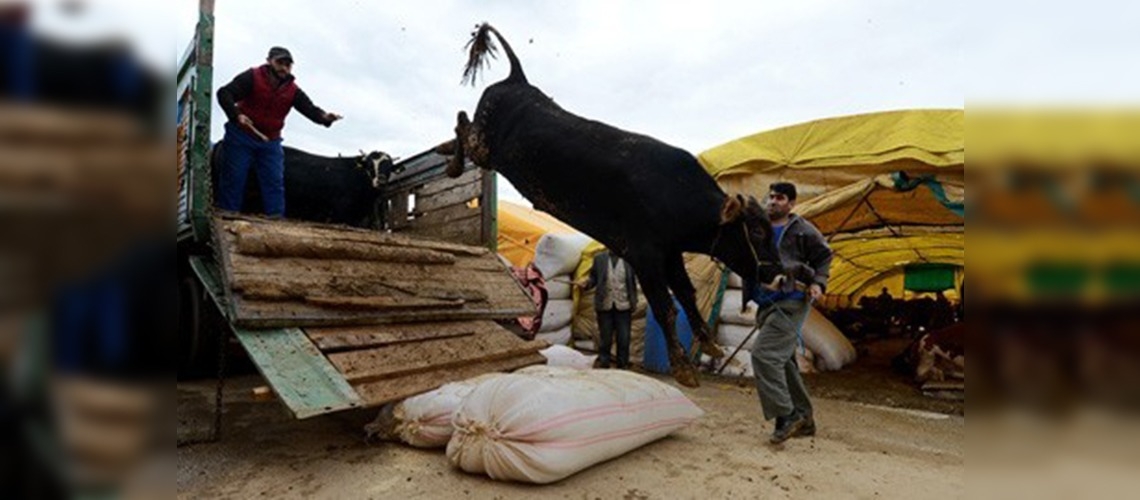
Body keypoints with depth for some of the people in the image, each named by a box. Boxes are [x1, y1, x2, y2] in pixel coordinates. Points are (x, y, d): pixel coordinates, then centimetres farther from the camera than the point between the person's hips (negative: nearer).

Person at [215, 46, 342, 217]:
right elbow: (224, 93, -15)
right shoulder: (252, 77, -9)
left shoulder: (293, 91, 2)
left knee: (275, 181, -1)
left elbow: (310, 109, -10)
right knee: (234, 177, 0)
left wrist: (324, 117, -34)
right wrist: (236, 115, -34)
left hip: (270, 142, 3)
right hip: (241, 136, -3)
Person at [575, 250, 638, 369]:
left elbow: (636, 278, -2)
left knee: (624, 339, 7)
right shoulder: (599, 258, 2)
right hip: (605, 306, 1)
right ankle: (603, 365, 26)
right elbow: (593, 277, 6)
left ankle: (623, 366, 22)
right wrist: (585, 282, -14)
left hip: (623, 306, -1)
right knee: (605, 338, 12)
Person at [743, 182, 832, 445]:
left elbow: (824, 256, 10)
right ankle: (804, 418, 27)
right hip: (767, 305, 7)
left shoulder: (802, 230, 0)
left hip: (791, 302, -6)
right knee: (782, 360, 13)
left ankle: (786, 415, -9)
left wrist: (818, 282, -4)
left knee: (764, 353, -19)